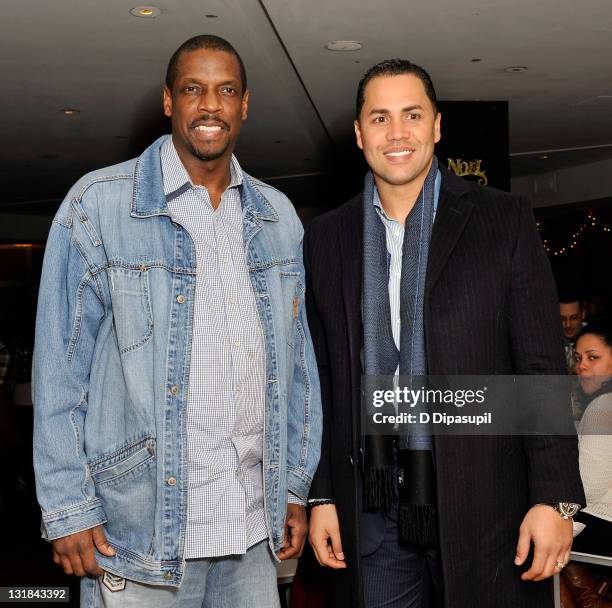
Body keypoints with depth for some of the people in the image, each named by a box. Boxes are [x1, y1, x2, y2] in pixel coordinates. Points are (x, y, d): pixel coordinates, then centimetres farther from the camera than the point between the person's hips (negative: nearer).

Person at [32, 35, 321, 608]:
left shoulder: (278, 216, 9)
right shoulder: (97, 205, -5)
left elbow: (296, 363, 13)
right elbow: (60, 366, -6)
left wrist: (295, 487, 10)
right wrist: (68, 511, -8)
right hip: (140, 531, -4)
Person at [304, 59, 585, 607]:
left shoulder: (504, 221, 1)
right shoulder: (327, 239, 9)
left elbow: (543, 367, -3)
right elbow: (322, 379, 10)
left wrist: (555, 498, -9)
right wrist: (321, 496, 6)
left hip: (482, 496, -2)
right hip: (372, 502, 2)